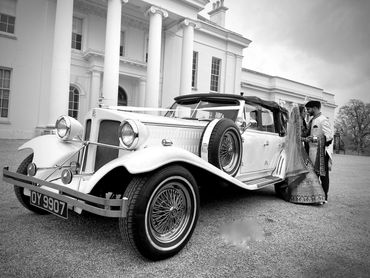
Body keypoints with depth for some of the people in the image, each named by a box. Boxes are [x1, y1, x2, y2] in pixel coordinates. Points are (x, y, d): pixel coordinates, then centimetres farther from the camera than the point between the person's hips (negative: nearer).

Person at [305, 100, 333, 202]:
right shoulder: (312, 120, 16)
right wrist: (307, 138, 10)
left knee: (323, 175, 0)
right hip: (312, 151, 8)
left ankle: (324, 197, 8)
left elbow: (329, 136, -16)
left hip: (321, 152, -8)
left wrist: (315, 138, -24)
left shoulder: (323, 120, -10)